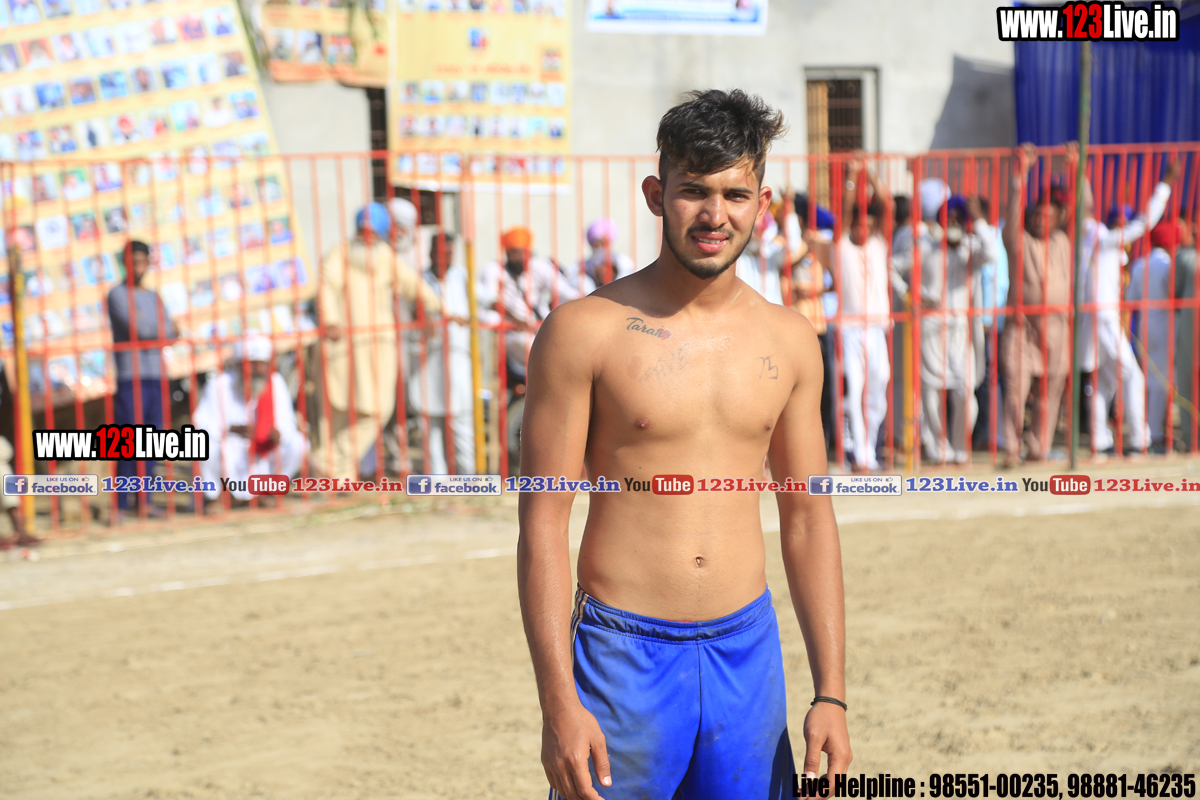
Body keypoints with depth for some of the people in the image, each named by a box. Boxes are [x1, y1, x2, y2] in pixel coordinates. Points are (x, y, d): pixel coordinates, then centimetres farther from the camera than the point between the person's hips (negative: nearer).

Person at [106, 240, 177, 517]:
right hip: (130, 378, -6)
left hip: (156, 378, 6)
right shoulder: (117, 295, -1)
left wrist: (146, 328, -9)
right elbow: (137, 328, -11)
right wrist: (167, 329, 2)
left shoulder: (154, 298, 20)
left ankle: (145, 500, 9)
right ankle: (121, 505, -8)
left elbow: (170, 332, 10)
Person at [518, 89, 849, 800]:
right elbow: (543, 523, -8)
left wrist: (831, 693, 6)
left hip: (748, 652, 4)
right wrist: (558, 700, -14)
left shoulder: (790, 341, 5)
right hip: (622, 655, -3)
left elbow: (808, 518, 10)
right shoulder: (585, 332, -7)